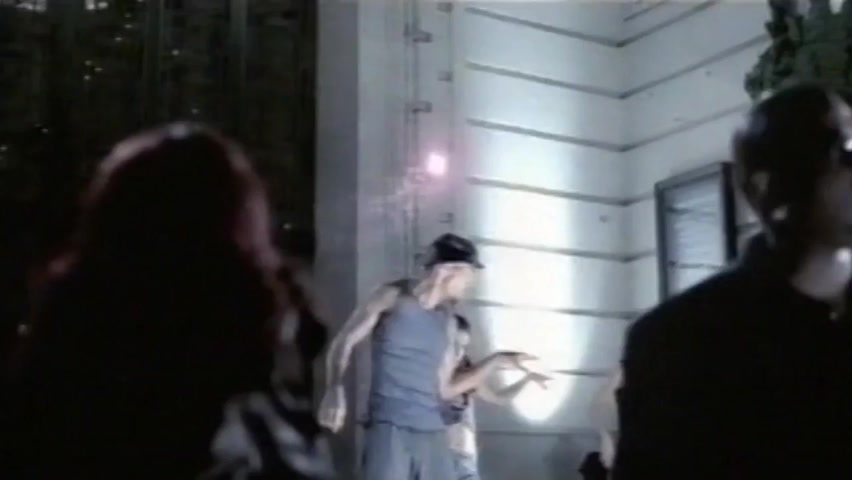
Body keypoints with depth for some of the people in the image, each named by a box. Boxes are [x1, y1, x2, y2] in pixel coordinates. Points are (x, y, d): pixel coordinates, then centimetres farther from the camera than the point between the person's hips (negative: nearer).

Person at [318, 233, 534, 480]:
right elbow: (343, 342, 2)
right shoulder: (392, 298, 3)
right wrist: (335, 389, -16)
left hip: (433, 434, 5)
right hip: (389, 429, -5)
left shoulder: (447, 322, 15)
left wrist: (496, 361, 16)